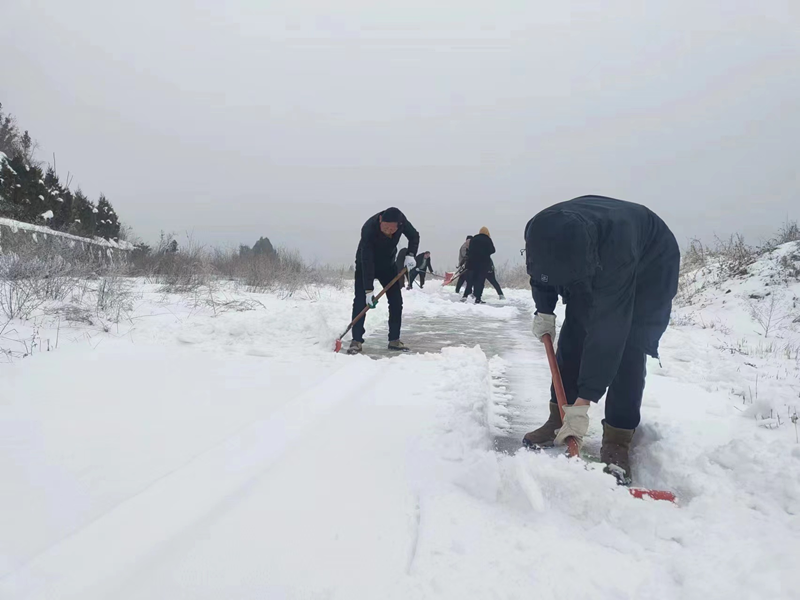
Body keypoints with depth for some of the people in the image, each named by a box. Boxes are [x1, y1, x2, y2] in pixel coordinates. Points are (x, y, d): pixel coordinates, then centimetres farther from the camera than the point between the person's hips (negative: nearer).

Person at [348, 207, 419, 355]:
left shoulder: (400, 219, -25)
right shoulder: (369, 229, -38)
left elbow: (414, 236, -6)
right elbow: (367, 261, -39)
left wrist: (410, 255, -25)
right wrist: (369, 290, -41)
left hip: (388, 264, 4)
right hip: (366, 265, -4)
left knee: (396, 301, -1)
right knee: (360, 301, -14)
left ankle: (394, 340, 7)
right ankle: (357, 341, -9)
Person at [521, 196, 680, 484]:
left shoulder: (616, 248, -46)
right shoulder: (541, 232, -31)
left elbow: (607, 332, -45)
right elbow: (541, 271, -3)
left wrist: (582, 404, -43)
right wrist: (544, 310, -3)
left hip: (650, 269, -5)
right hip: (595, 269, 5)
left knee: (626, 348, -18)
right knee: (572, 338, -3)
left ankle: (617, 442, -9)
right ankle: (559, 419, 11)